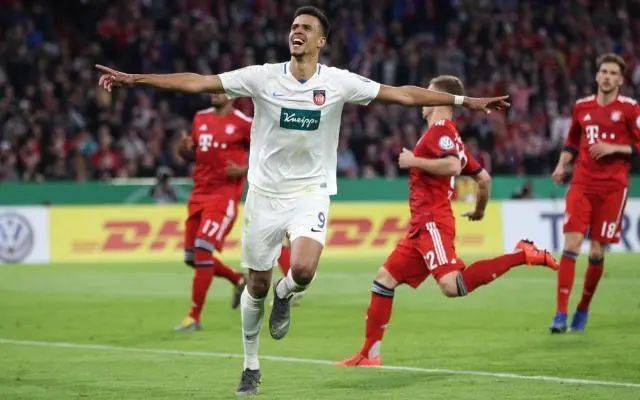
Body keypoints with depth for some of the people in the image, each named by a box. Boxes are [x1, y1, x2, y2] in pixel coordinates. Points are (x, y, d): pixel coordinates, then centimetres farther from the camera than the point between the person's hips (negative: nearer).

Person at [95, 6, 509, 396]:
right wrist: (134, 79, -13)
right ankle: (251, 366, 26)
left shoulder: (338, 82, -5)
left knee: (303, 269, -25)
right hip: (265, 192, 1)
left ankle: (285, 296, 12)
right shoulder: (263, 77, -6)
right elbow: (197, 82, -7)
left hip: (311, 192, -1)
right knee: (257, 285, 6)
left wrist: (465, 101, -7)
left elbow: (402, 93, -3)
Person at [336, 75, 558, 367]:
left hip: (432, 222, -10)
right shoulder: (450, 137, 22)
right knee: (384, 279, 9)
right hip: (422, 225, 10)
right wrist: (479, 211, 38)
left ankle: (521, 255, -19)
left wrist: (414, 161, -13)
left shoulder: (440, 129, -6)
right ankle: (370, 354, 9)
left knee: (452, 285, -25)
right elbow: (484, 178, 24)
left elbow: (454, 166, -24)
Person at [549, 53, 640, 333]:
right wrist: (562, 165, 8)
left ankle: (583, 310, 21)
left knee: (597, 252, 1)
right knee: (571, 245, -11)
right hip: (582, 184, 2)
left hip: (613, 188, -2)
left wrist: (614, 148, -15)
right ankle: (561, 314, -12)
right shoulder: (582, 106, 10)